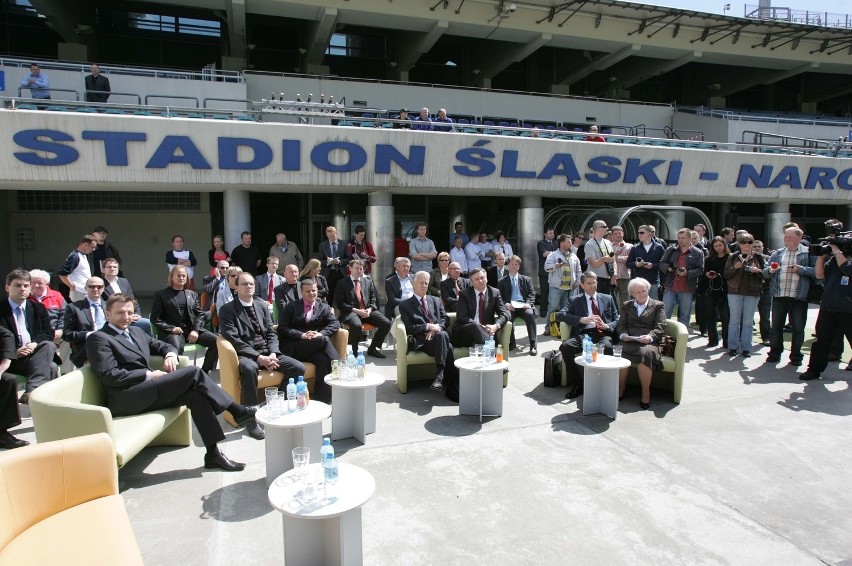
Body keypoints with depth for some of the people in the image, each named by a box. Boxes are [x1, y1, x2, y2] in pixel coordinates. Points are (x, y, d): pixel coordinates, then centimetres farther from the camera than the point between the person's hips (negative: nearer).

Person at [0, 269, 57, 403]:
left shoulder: (38, 308, 19)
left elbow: (49, 332, 13)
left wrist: (35, 344, -9)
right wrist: (15, 352, -17)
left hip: (36, 353, 4)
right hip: (13, 358, -4)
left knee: (49, 345, -33)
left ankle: (32, 390, -44)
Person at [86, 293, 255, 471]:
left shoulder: (136, 332, 22)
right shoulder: (98, 338, -2)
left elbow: (163, 346, 27)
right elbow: (110, 376, -12)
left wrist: (170, 354, 3)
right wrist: (150, 374, -14)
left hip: (148, 390, 8)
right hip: (127, 399, -8)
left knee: (195, 393, -18)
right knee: (193, 372, -19)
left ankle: (213, 453, -17)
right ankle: (238, 411, -12)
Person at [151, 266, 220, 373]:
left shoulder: (193, 294, 22)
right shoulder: (161, 294, 11)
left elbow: (200, 314, 13)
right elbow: (155, 318, 4)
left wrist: (195, 330, -7)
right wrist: (171, 328, -13)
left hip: (192, 329, 4)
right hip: (172, 331, -4)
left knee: (217, 341, -19)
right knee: (176, 348, -39)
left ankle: (204, 372, -8)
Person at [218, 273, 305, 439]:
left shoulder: (262, 305, 14)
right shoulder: (227, 310, -3)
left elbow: (271, 333, 10)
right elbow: (234, 340, -13)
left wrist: (273, 354, -10)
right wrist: (259, 357, -22)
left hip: (268, 352, 5)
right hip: (246, 354, -5)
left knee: (299, 368, -15)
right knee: (249, 368, -40)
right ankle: (251, 420, -28)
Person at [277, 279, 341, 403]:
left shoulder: (324, 307, 17)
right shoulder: (291, 307, 12)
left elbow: (335, 324, 4)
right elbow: (282, 328, 1)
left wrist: (321, 333, -16)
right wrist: (302, 335, -15)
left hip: (313, 348, 2)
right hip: (292, 348, -2)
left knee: (324, 360, -32)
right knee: (323, 340, -29)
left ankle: (322, 399, -30)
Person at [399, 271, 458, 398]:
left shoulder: (436, 300, 26)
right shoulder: (405, 305, 12)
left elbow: (446, 319, 15)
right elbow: (409, 328, 1)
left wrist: (436, 328, -6)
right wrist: (428, 326, -11)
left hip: (439, 337, 4)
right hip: (421, 341, -3)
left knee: (442, 335, -37)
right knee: (448, 347, -35)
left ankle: (440, 377, -40)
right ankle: (453, 388, -33)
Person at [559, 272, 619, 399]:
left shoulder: (607, 299, 22)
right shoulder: (575, 301, 18)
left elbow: (617, 320, 17)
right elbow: (561, 314, 1)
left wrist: (606, 326, -6)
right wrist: (581, 319, -13)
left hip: (603, 333, 0)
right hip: (583, 334, 0)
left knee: (607, 347, -37)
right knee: (565, 346, -30)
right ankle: (576, 384, -17)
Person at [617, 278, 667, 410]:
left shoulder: (658, 305, 17)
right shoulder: (627, 306, 26)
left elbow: (660, 327, 5)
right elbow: (620, 325, 17)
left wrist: (650, 337, -15)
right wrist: (623, 334, -6)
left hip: (648, 342, -2)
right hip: (629, 342, 2)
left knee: (646, 352, -37)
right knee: (621, 353, -32)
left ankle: (646, 393, -25)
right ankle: (620, 390, -18)